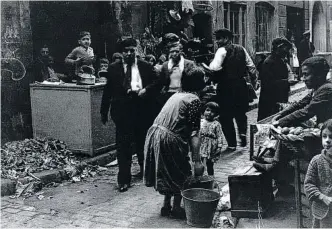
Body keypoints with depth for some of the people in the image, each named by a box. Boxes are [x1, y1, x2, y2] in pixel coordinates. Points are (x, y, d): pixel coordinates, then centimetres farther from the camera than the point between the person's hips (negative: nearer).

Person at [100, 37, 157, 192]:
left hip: (142, 108, 1)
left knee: (142, 142, 14)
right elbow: (108, 90, 8)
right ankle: (124, 179, 2)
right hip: (122, 109, -1)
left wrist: (146, 89, -13)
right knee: (123, 145, -4)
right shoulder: (114, 68, 7)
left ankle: (145, 170, 36)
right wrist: (104, 111, 6)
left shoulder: (145, 67, 6)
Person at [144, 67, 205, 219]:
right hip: (170, 139, -8)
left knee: (168, 173, 23)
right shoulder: (194, 100, -8)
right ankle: (176, 208, 21)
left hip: (154, 134, 8)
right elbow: (194, 133, -13)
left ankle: (166, 206, 32)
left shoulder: (177, 95, 16)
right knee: (180, 174, 12)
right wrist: (197, 160, -13)